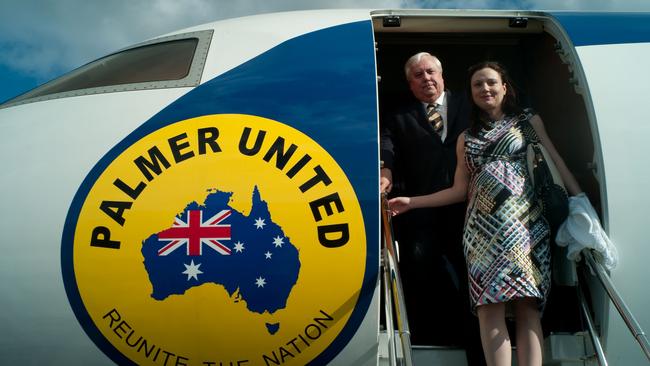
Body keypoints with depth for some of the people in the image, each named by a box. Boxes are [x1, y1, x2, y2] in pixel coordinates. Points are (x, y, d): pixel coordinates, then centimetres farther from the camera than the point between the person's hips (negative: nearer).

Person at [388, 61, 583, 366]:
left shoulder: (529, 121, 18)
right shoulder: (466, 138, 23)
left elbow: (555, 161, 12)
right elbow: (459, 190, 21)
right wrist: (411, 202, 17)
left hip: (524, 219, -2)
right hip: (483, 225, 2)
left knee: (527, 306, -12)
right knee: (489, 306, -12)